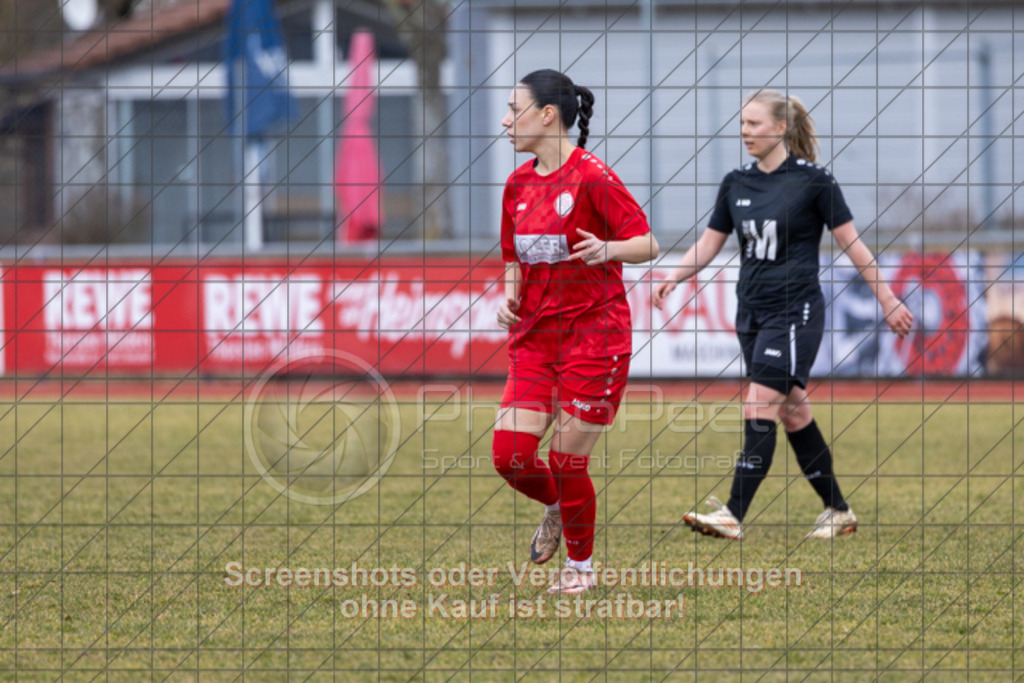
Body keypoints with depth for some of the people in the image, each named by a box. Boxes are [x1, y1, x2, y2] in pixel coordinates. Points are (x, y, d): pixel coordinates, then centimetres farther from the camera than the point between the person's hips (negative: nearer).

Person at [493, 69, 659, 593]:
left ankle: (580, 565, 18)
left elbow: (648, 243, -10)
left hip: (593, 334, -6)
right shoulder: (518, 184, 10)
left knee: (568, 461, -4)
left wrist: (607, 249, -29)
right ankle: (556, 508, 27)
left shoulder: (593, 178, -11)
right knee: (511, 456, -6)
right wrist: (510, 300, 2)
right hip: (535, 334, 6)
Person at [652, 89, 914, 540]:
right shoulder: (736, 184, 8)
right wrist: (672, 279, -3)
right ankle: (838, 511, 22)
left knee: (759, 410, -15)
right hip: (752, 312, 6)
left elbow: (852, 244, -3)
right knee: (793, 414, 10)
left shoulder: (813, 181, -8)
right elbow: (708, 244, 13)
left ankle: (733, 515, -19)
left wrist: (887, 299, -1)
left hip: (796, 311, -6)